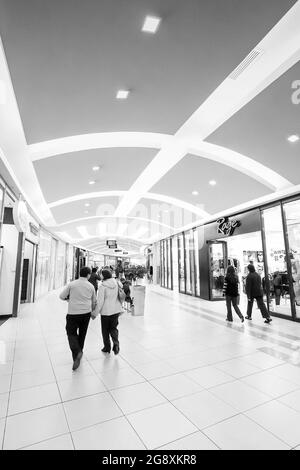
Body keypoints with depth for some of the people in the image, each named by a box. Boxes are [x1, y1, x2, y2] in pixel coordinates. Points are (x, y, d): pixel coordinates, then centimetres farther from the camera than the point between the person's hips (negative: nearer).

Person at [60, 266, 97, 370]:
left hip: (73, 313, -3)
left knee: (71, 333, 8)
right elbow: (94, 301, 11)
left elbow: (61, 296, -1)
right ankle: (79, 351, 33)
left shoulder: (72, 284, -7)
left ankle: (77, 352, -10)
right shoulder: (91, 286, 0)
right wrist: (93, 311, 29)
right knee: (82, 333, 19)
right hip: (86, 313, 3)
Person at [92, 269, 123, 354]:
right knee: (113, 328, 19)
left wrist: (95, 313, -4)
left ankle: (107, 347, 27)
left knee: (105, 330, 15)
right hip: (116, 310, 5)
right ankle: (116, 343, -1)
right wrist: (120, 307, 18)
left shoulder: (103, 286, -15)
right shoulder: (117, 283, 0)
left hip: (106, 311, -4)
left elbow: (100, 301, -14)